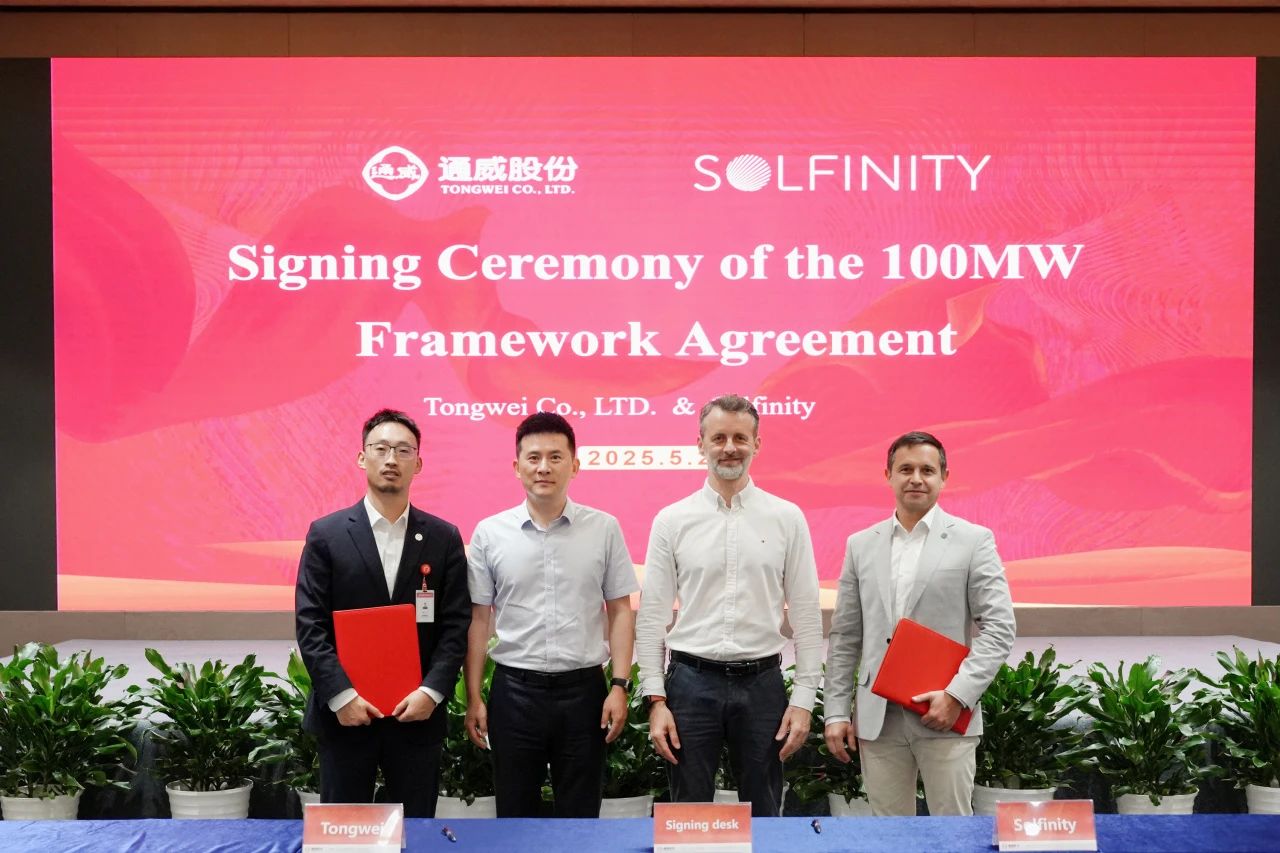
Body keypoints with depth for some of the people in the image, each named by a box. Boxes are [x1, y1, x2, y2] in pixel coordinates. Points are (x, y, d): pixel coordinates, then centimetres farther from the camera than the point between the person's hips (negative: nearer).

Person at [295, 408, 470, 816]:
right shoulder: (326, 534, 0)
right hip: (344, 714, -1)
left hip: (417, 713, 1)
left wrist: (432, 691, -12)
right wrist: (341, 694, -14)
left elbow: (455, 625, 1)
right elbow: (310, 625, -4)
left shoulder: (444, 538, 4)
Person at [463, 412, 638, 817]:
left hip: (583, 688, 0)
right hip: (514, 689, 0)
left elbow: (620, 612, 3)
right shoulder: (489, 533, 0)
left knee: (580, 814, 9)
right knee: (515, 814, 11)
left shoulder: (604, 528, -1)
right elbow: (478, 619, 4)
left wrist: (620, 686, -5)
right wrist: (473, 697, 2)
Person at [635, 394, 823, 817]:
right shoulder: (672, 520, 1)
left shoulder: (787, 518, 2)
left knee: (763, 812, 10)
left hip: (761, 682, 0)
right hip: (691, 681, 0)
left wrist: (803, 699, -2)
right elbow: (652, 616, 2)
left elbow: (806, 615, 3)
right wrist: (656, 700, -4)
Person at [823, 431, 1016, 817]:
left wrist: (958, 695, -15)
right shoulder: (861, 545, 11)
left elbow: (998, 628, -4)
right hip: (877, 717, 3)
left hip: (945, 714, -3)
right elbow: (844, 637, 11)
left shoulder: (974, 540, 1)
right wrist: (836, 712, 5)